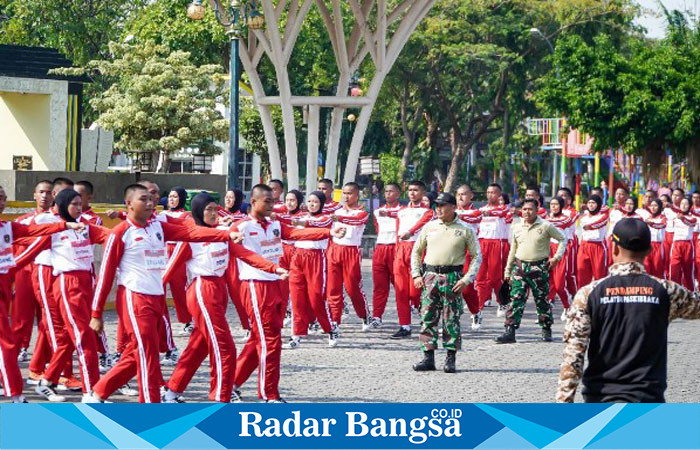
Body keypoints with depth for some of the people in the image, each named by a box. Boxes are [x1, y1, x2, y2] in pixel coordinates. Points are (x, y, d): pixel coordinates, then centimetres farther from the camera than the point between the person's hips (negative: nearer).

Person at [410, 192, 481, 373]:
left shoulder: (465, 230, 2)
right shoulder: (429, 227, 11)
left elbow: (477, 256, 3)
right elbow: (416, 251, 18)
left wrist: (467, 279, -7)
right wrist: (416, 274, 6)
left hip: (452, 276, -3)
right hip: (430, 275, 3)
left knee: (451, 319, -2)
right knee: (428, 317, 0)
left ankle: (451, 359, 4)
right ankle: (428, 357, 4)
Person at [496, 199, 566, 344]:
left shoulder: (546, 226, -2)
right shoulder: (517, 228, 10)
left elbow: (562, 239, 6)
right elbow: (513, 250, 18)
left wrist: (557, 257, -4)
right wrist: (508, 271, 17)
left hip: (539, 268, -3)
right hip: (520, 266, 3)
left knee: (542, 299, 5)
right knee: (516, 299, -7)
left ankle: (546, 330, 20)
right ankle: (510, 332, -11)